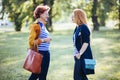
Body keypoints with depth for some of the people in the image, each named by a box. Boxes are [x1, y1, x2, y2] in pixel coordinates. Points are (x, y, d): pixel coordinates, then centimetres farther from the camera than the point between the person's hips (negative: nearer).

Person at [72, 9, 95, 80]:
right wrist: (76, 53, 15)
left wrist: (80, 53, -19)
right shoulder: (77, 28, 13)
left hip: (83, 56, -9)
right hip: (79, 56, 9)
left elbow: (86, 43, -20)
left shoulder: (84, 28, -14)